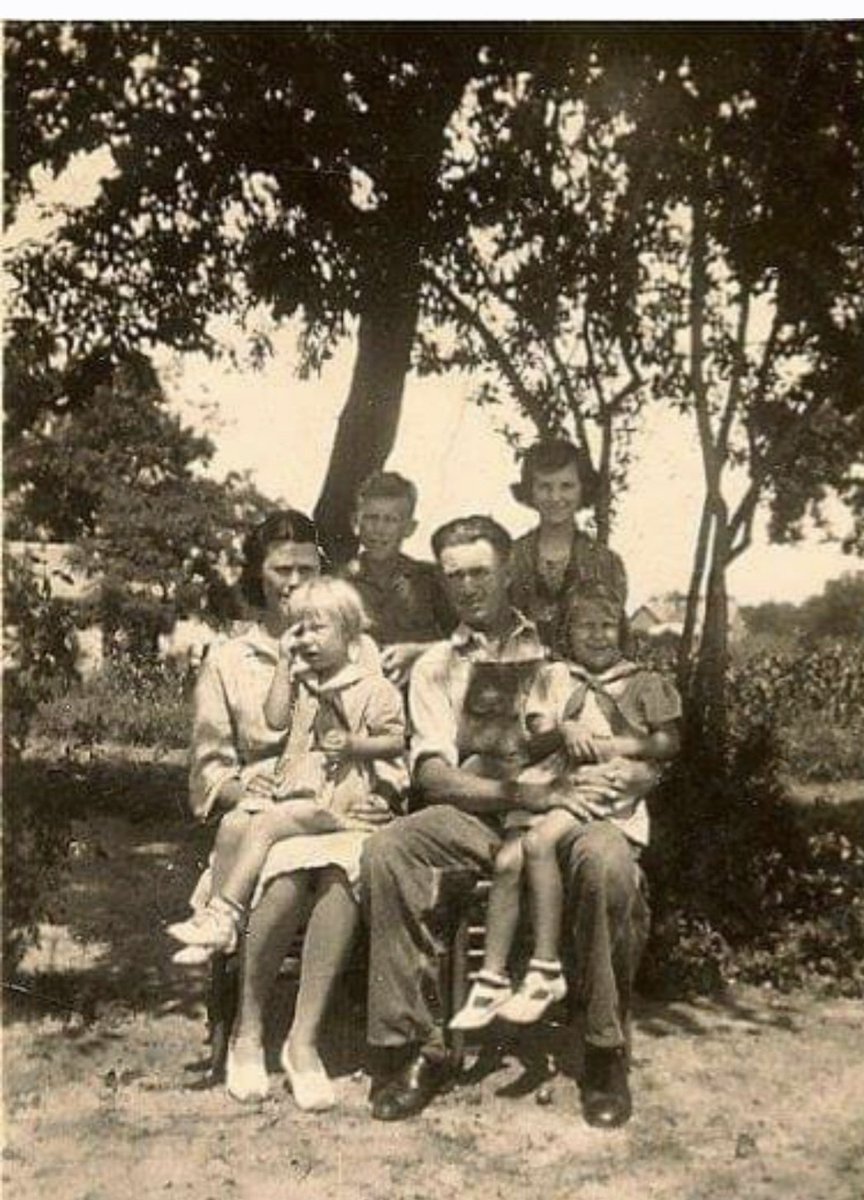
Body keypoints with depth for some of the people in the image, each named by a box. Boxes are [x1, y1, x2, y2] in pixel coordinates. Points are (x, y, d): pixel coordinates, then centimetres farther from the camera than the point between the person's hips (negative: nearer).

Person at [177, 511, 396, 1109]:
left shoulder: (358, 651, 17)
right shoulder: (228, 660, 16)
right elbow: (209, 764, 12)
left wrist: (378, 794, -10)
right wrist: (240, 791, -10)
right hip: (261, 811, 0)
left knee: (343, 868, -35)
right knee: (289, 877, -34)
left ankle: (305, 1039, -24)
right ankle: (248, 1031, -13)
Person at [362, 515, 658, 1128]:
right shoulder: (435, 666, 17)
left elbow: (646, 763, 11)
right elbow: (434, 774, 0)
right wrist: (533, 794, -15)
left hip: (561, 811, -1)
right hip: (475, 820, 1)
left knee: (608, 859, -34)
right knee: (385, 852, -27)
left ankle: (607, 1054, -15)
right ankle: (419, 1047, -16)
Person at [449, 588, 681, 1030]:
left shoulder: (642, 682, 15)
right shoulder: (553, 676, 21)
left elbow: (669, 743, 6)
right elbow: (534, 736, 11)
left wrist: (616, 746, -9)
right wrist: (564, 731, -11)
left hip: (607, 784, -3)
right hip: (549, 778, 4)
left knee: (539, 842, -30)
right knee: (507, 860, -20)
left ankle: (546, 970, -24)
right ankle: (492, 979, -11)